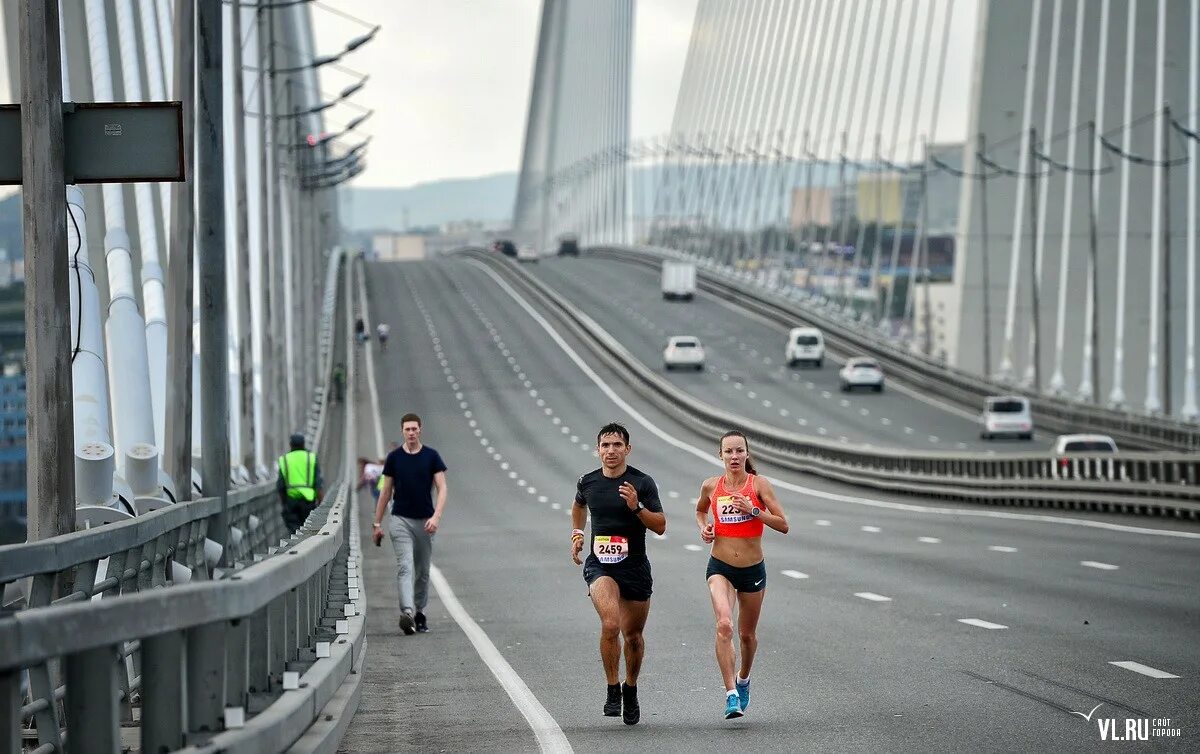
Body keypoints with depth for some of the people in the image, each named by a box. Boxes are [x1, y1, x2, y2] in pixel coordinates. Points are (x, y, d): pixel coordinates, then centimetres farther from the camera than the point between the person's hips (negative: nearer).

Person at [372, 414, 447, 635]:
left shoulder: (432, 456, 0)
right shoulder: (394, 458, 2)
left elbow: (442, 488, -4)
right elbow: (386, 491, 9)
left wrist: (436, 516, -18)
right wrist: (378, 523, 7)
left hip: (425, 521, 1)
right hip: (400, 519, -1)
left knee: (422, 571, 11)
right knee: (405, 567, -16)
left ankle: (420, 612, 25)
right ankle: (407, 613, -29)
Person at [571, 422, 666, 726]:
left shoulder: (642, 483, -6)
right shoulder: (588, 482, 3)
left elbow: (660, 526, -8)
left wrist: (636, 507, -22)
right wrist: (577, 534, 15)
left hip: (635, 568, 0)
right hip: (599, 566, 0)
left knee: (633, 635, 10)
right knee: (610, 624, -24)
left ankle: (630, 690, 36)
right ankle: (612, 690, -9)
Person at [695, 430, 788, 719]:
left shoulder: (758, 484, -6)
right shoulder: (711, 486, 0)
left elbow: (783, 525, -9)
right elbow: (700, 511, 23)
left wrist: (753, 510, -21)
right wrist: (704, 528, 2)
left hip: (753, 569, 0)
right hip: (720, 567, 0)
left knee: (747, 634, 15)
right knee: (724, 625, -24)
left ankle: (743, 679, 46)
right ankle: (731, 694, -25)